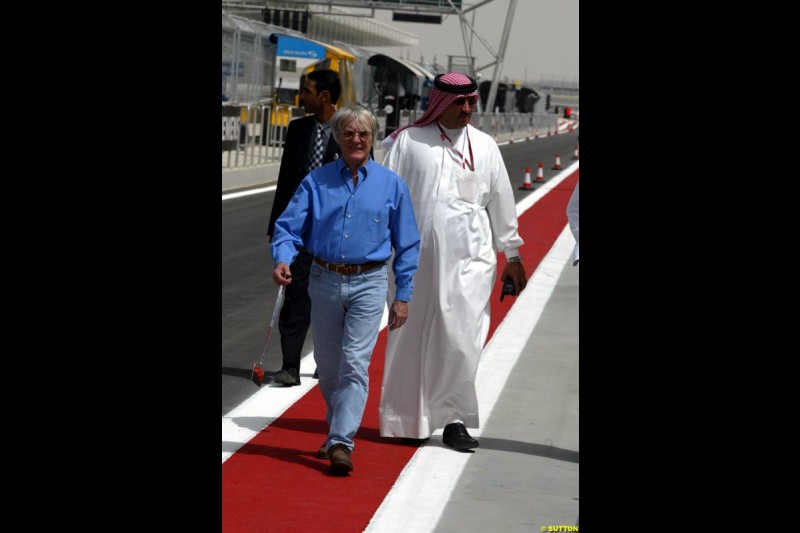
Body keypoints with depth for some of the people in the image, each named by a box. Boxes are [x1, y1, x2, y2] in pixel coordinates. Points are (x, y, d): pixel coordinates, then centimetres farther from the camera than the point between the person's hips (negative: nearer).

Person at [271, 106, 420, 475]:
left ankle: (341, 443, -14)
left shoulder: (391, 185, 2)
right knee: (327, 366, 12)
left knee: (355, 363, -12)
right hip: (325, 281, 2)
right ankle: (338, 430, 32)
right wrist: (283, 259, -22)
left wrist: (403, 296, 2)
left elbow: (407, 245, 6)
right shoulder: (317, 181, 3)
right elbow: (289, 226, -1)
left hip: (368, 284, -2)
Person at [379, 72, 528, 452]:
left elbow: (501, 202, 14)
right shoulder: (409, 141, 4)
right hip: (417, 253, 0)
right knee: (413, 334, 5)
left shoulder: (484, 146, 9)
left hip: (469, 255, 1)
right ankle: (411, 419, 18)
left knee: (461, 337, -8)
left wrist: (511, 254, 16)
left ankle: (454, 419, -1)